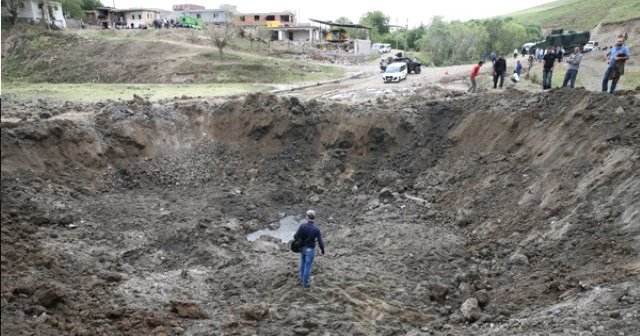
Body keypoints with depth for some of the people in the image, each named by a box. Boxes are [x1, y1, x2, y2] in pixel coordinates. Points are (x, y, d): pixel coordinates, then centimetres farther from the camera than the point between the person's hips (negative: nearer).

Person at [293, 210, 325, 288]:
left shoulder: (303, 226, -19)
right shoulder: (316, 229, -23)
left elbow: (296, 236, -17)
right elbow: (320, 242, -18)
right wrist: (323, 250, 1)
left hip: (302, 248, 3)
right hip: (310, 250, -3)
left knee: (303, 263, 29)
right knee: (308, 266, 12)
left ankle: (302, 278, 47)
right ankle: (305, 283, 25)